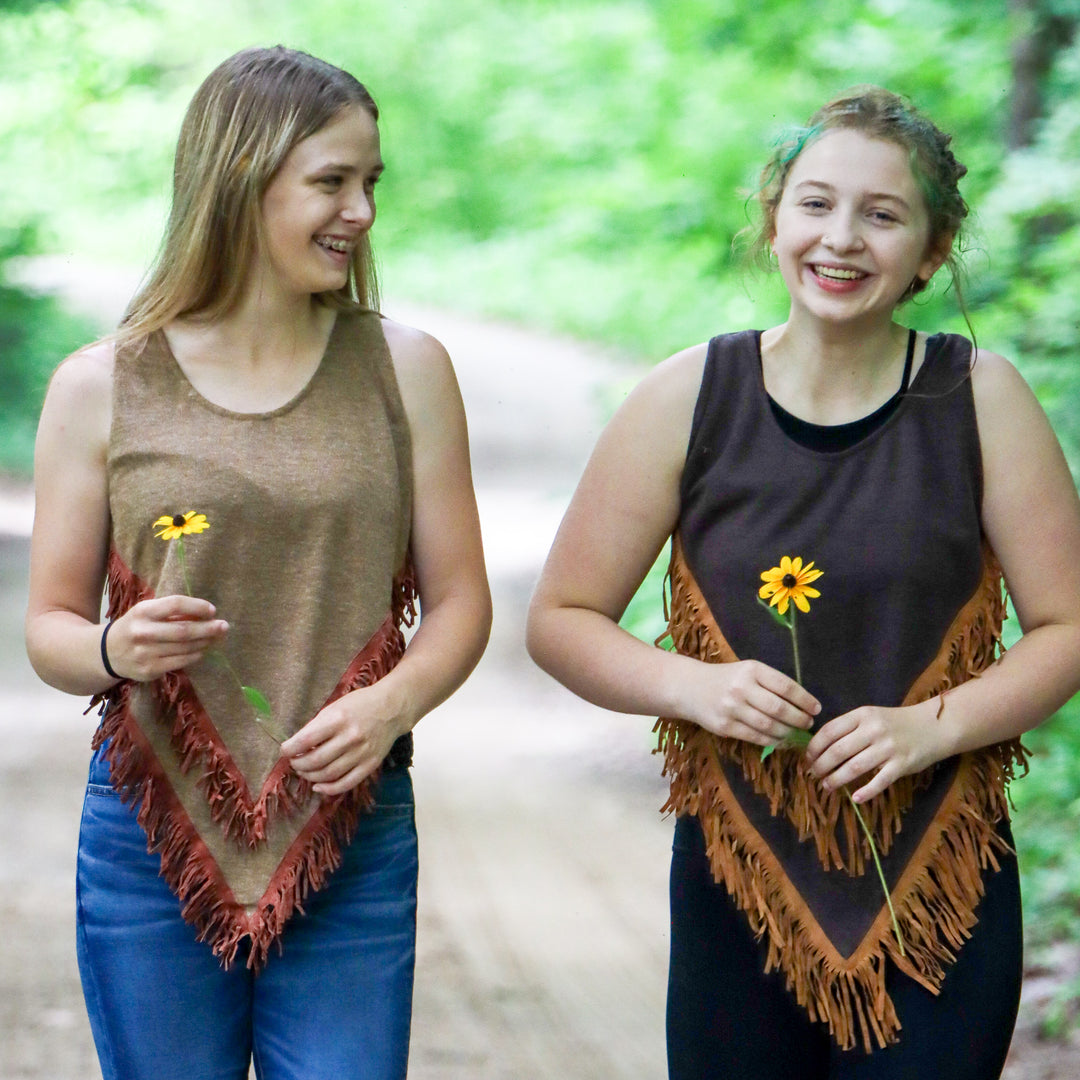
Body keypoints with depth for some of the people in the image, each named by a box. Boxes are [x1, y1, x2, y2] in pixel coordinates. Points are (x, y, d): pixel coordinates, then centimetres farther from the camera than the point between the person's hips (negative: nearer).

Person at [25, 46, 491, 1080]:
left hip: (352, 848, 1)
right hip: (154, 839, 0)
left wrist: (392, 702, -15)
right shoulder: (100, 387, 1)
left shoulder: (406, 371, 4)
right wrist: (114, 649, -17)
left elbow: (459, 600, 5)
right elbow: (49, 625, 6)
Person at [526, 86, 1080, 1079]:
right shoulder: (688, 400, -2)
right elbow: (560, 619, 4)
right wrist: (692, 684, -14)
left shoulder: (981, 398, -2)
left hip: (941, 892, 0)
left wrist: (930, 727, -14)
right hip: (737, 889, 0)